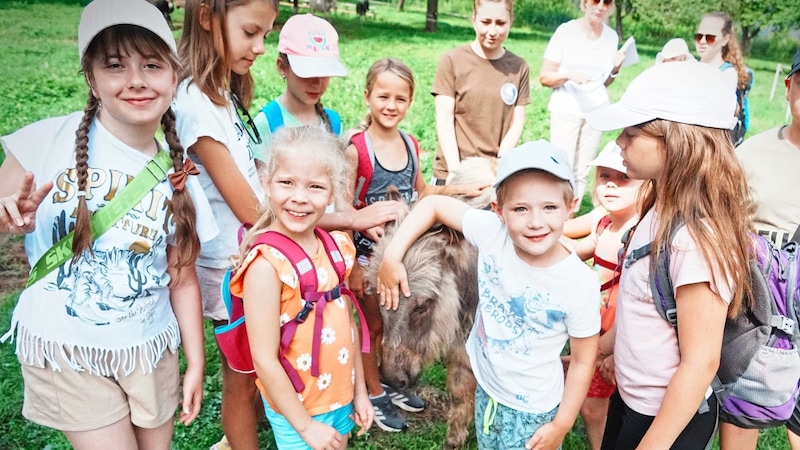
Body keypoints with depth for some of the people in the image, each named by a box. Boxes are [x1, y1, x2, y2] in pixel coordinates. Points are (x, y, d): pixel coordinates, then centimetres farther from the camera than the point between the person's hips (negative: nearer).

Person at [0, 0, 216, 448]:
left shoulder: (179, 176, -3)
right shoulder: (48, 142, -13)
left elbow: (182, 278, 3)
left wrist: (196, 363, 5)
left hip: (151, 350, 3)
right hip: (66, 351, -3)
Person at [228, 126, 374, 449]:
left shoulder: (338, 247, -5)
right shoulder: (266, 263, -23)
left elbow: (348, 324, 5)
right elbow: (265, 359, -20)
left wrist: (360, 391, 9)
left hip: (341, 398, 6)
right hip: (296, 409, -5)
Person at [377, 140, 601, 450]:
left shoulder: (580, 284, -26)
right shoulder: (492, 232, -21)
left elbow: (583, 362, -14)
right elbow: (433, 204, -9)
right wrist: (392, 256, -16)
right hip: (486, 390, 4)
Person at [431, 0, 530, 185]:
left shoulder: (519, 68, 5)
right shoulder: (452, 60, -2)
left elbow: (517, 124, 3)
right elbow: (444, 120, -5)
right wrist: (455, 169, -13)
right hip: (453, 172, -1)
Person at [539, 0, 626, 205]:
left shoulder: (612, 36, 7)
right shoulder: (566, 30, -5)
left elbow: (604, 82, 16)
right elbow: (544, 77, -6)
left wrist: (615, 69, -4)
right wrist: (569, 75, -23)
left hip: (597, 111, 4)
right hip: (566, 110, -4)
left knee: (582, 172, 6)